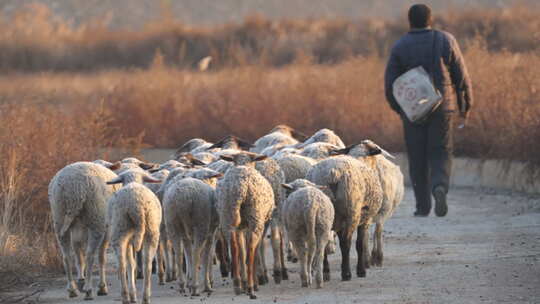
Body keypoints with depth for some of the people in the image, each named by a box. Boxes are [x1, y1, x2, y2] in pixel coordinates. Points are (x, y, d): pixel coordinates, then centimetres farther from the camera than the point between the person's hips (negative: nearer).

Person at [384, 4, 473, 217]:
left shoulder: (400, 47, -3)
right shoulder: (445, 41, -2)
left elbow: (390, 83, -2)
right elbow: (462, 76, -1)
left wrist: (397, 108, 15)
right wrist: (465, 107, 10)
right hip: (442, 108, 0)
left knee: (417, 158, 8)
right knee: (441, 153, 6)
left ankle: (423, 206, 8)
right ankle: (439, 187, -22)